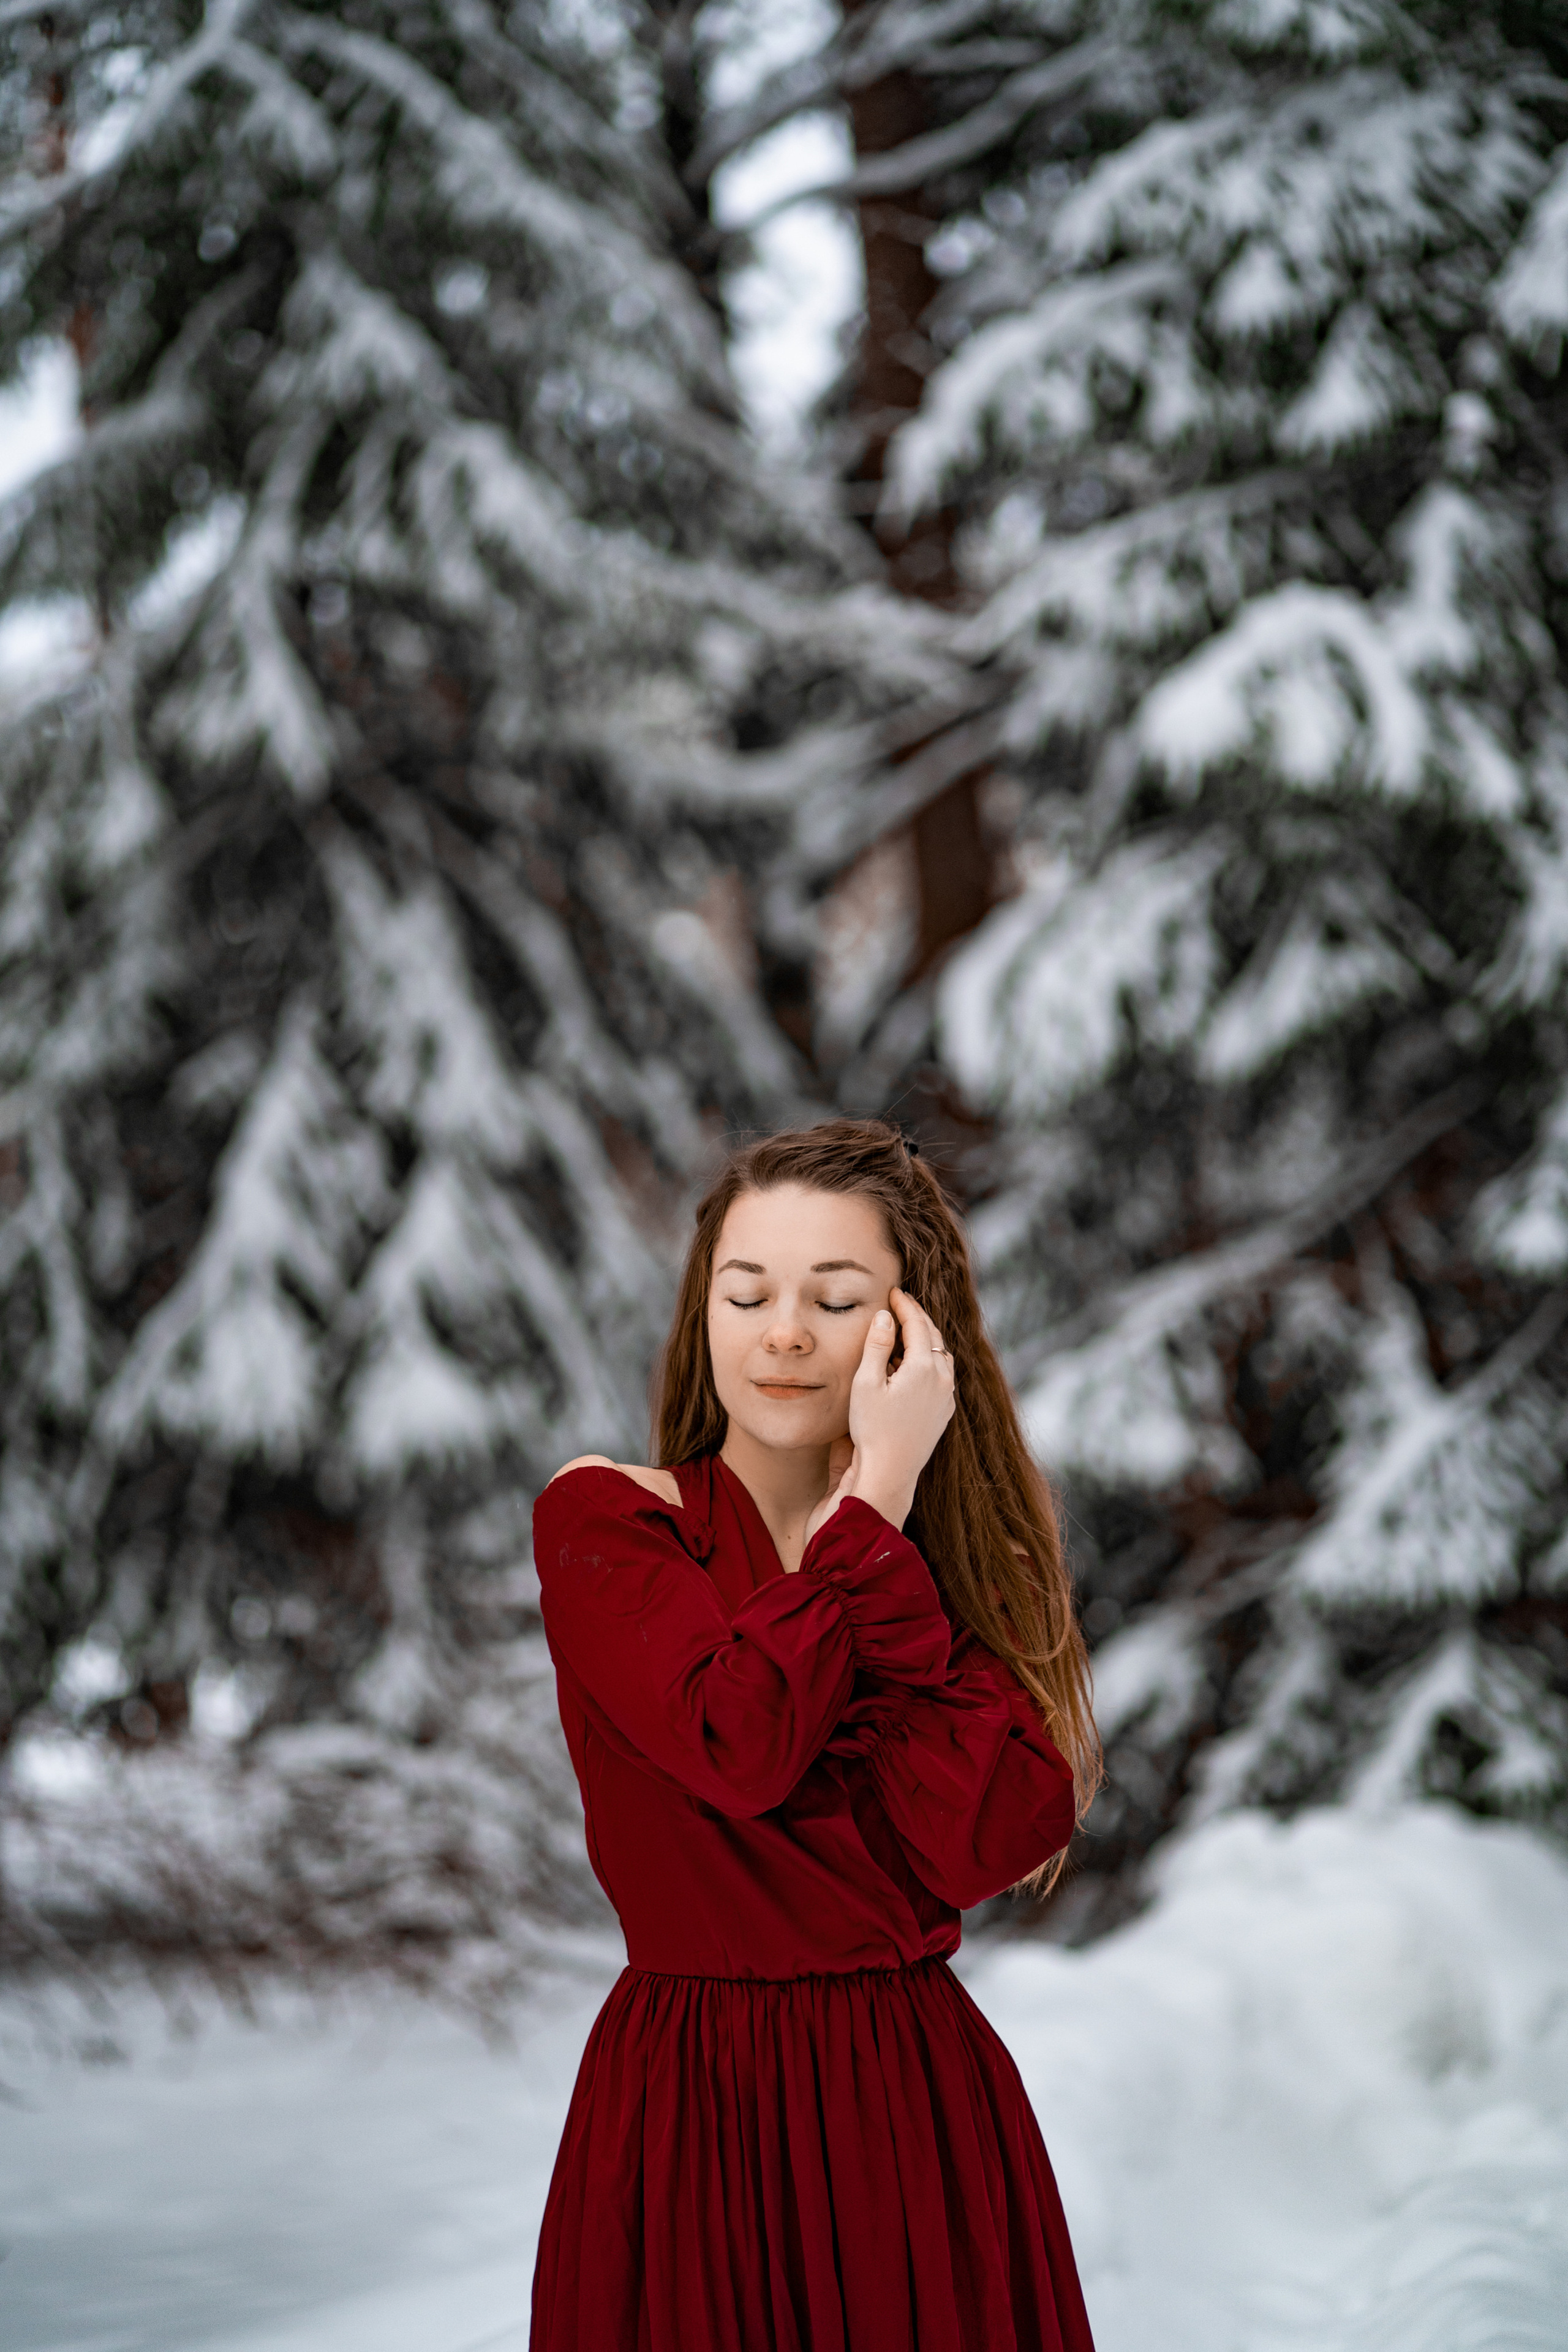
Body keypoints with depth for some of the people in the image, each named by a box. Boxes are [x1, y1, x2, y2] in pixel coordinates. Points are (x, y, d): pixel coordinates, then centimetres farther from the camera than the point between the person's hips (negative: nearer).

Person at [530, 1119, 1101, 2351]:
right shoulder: (603, 1515, -2)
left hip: (922, 2116, 3)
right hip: (687, 2108, -2)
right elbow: (737, 1743, -21)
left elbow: (988, 1843, -13)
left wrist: (878, 1499, -12)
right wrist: (873, 1499, -12)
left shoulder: (958, 1556, 7)